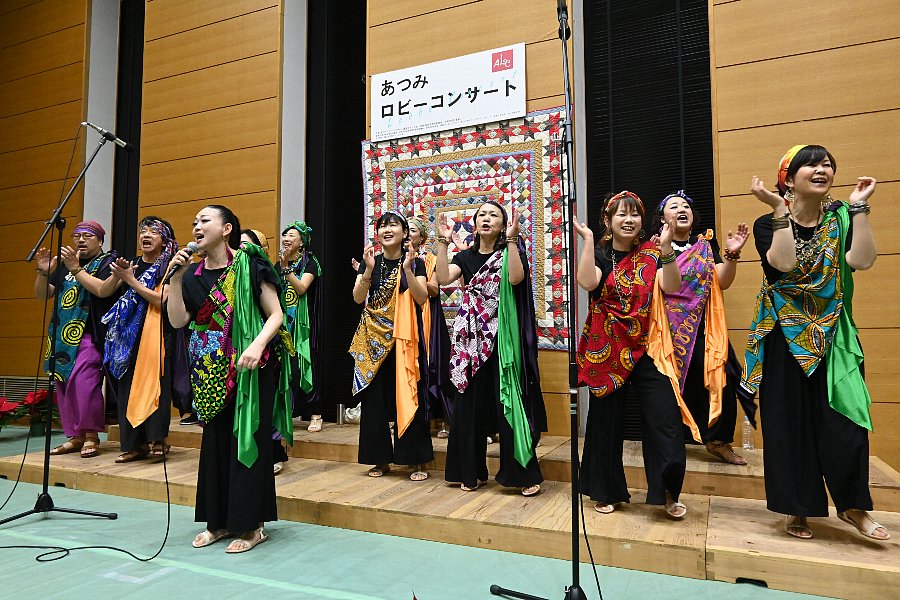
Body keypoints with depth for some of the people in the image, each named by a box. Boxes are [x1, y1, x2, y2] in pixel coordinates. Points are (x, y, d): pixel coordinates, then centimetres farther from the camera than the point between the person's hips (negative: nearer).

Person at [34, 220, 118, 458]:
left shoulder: (108, 261, 2)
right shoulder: (65, 263, 20)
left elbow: (103, 290, -16)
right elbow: (42, 294, 18)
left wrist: (76, 268, -14)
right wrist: (43, 271, 1)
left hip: (91, 334, -7)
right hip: (64, 334, 7)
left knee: (84, 381, -18)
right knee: (64, 384, 5)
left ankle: (91, 436, -7)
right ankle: (74, 436, 14)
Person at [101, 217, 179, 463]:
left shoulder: (169, 267, -1)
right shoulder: (132, 264, 16)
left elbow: (164, 300, -15)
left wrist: (131, 280, -11)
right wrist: (119, 276, -3)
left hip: (156, 333, -5)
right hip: (129, 334, 6)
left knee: (152, 383, -10)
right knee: (127, 385, 3)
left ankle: (156, 439, 0)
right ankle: (134, 443, 10)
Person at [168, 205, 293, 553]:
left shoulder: (248, 266, -8)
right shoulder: (194, 273, 9)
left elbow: (276, 315, -10)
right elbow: (177, 320, 0)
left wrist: (258, 345, -26)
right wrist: (175, 278, -7)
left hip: (250, 369, -6)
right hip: (212, 371, 6)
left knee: (247, 441, -1)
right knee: (214, 442, 12)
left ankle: (251, 525, 13)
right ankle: (219, 521, 27)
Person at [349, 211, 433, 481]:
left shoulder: (415, 262, 1)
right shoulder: (370, 261, 7)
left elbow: (422, 298, -10)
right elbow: (358, 298, -3)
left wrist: (407, 269, -19)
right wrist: (369, 269, -15)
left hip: (405, 337, -2)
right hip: (375, 337, 3)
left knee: (408, 394, -2)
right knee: (375, 395, 4)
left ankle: (418, 460, 9)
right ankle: (381, 458, 17)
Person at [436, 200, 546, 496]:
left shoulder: (511, 252, 2)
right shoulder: (466, 256, 12)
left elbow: (516, 278, -19)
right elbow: (443, 278, -6)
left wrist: (512, 239, -21)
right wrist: (443, 241, -7)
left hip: (503, 337, -4)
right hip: (471, 338, 4)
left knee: (508, 401, -4)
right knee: (470, 403, 6)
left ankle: (524, 474, 9)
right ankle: (472, 472, 20)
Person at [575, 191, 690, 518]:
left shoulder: (651, 254, 7)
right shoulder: (599, 254, 2)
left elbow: (672, 287, -9)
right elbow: (587, 282, -20)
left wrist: (666, 247, -18)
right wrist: (588, 239, -19)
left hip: (647, 349, 1)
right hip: (607, 350, -1)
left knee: (665, 417, -6)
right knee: (606, 420, 8)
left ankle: (668, 492, 15)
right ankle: (606, 491, 25)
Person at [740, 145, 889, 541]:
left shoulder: (841, 217, 4)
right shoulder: (768, 224, -3)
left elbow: (862, 260, -14)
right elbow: (784, 263, -22)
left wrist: (859, 206, -12)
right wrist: (780, 209, -22)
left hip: (833, 336, 2)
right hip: (784, 338, -2)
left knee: (844, 419, -4)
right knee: (789, 423, 4)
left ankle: (852, 507, 19)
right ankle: (797, 509, 19)